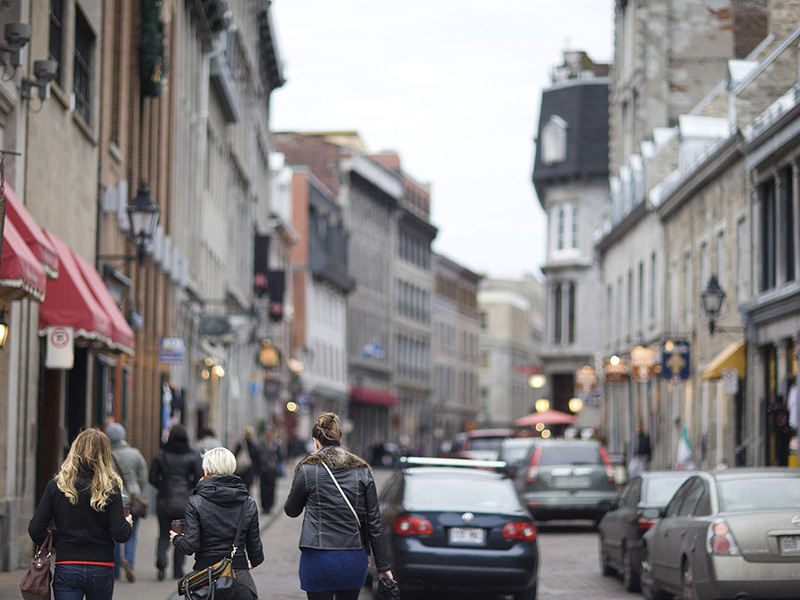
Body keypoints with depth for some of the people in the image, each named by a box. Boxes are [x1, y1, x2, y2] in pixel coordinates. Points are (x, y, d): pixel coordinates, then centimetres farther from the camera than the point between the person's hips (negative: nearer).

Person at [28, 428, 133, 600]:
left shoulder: (56, 486, -4)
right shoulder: (110, 489, -7)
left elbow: (35, 529, -4)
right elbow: (120, 535, -10)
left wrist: (50, 546, 15)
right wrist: (127, 524, 12)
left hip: (66, 568, 0)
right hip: (101, 570, 0)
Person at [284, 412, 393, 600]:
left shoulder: (308, 469, -5)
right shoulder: (362, 471, 4)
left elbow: (291, 510, 8)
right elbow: (374, 522, 4)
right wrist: (383, 566, 8)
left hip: (318, 559, -4)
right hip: (355, 560, 4)